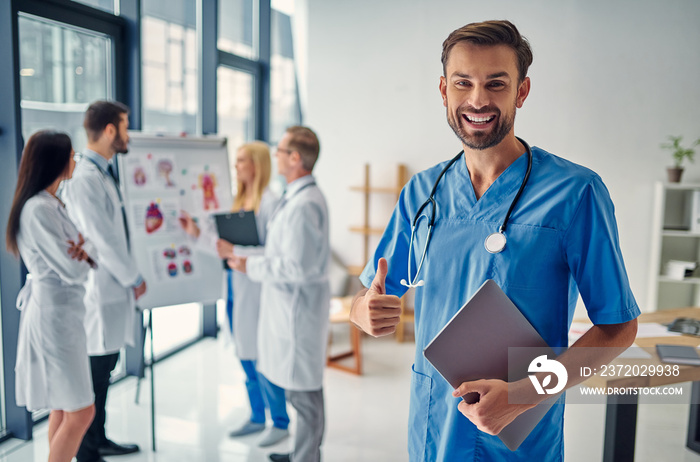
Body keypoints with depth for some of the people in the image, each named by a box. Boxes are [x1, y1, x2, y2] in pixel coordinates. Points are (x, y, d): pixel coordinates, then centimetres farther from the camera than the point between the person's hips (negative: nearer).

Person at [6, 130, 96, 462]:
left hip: (62, 311, 10)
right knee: (81, 412, -4)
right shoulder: (39, 209, -20)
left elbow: (72, 254, 9)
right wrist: (86, 251, -1)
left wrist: (83, 248, -14)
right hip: (54, 312, -10)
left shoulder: (51, 204, 10)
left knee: (62, 408, 17)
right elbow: (73, 270, -21)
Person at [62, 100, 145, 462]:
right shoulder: (84, 178, -19)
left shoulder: (103, 174, 12)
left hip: (113, 288, 10)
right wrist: (134, 278, -10)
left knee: (104, 368, 19)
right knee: (94, 373, 1)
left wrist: (129, 277, 12)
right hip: (98, 292, -10)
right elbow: (102, 239, -20)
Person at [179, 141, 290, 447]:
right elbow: (225, 242, 12)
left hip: (257, 291, -8)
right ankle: (257, 418, 32)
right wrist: (198, 233, 4)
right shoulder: (239, 200, 12)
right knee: (246, 358, 16)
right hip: (236, 287, 8)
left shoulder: (269, 203, -14)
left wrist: (236, 252, -23)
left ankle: (280, 422, 18)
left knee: (262, 359, 1)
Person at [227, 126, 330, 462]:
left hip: (299, 307, -11)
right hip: (291, 304, 11)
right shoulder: (298, 196, 12)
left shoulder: (303, 205, -22)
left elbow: (297, 267, -25)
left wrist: (251, 266, -14)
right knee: (301, 385, 20)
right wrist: (249, 258, 15)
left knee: (303, 390, 3)